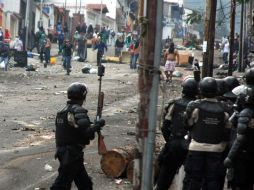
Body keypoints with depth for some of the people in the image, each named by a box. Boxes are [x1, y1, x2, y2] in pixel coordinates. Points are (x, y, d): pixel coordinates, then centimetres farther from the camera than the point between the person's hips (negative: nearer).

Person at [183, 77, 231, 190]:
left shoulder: (194, 106, -10)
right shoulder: (224, 109, -3)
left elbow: (188, 125, -1)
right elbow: (228, 131, 2)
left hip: (197, 149, -2)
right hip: (217, 151, 2)